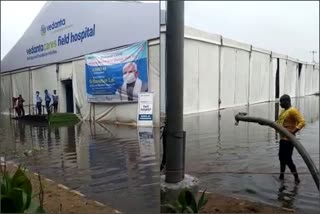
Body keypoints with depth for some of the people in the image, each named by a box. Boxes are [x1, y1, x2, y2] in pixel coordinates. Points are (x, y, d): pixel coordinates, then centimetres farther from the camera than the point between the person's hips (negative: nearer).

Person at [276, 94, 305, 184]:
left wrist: (293, 132, -31)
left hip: (288, 139, -10)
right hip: (282, 138, 10)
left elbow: (302, 122, -24)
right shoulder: (283, 111, 13)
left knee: (287, 158, -7)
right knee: (282, 157, 16)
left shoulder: (293, 111, -16)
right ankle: (282, 175, 29)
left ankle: (296, 177, 5)